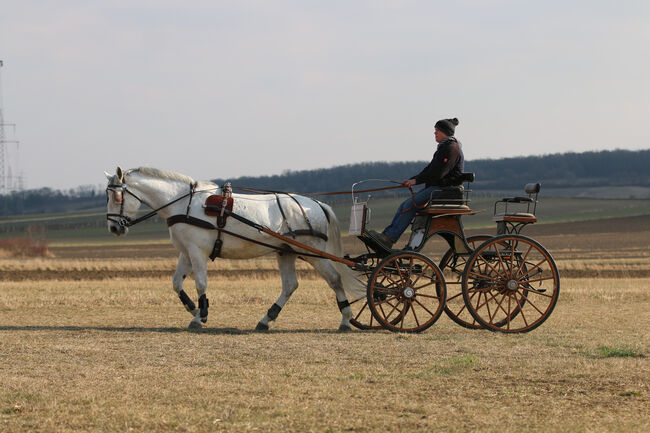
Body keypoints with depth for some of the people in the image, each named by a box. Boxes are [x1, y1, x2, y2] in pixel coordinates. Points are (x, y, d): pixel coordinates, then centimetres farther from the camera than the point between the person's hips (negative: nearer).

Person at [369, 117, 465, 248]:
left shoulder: (451, 147, -12)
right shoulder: (444, 147, 21)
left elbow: (438, 172, -20)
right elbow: (430, 169, 21)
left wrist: (417, 180, -16)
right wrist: (411, 180, 10)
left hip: (446, 189, -10)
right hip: (435, 187, 10)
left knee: (410, 204, -20)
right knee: (405, 205, 0)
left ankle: (389, 238, -23)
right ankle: (386, 234, -5)